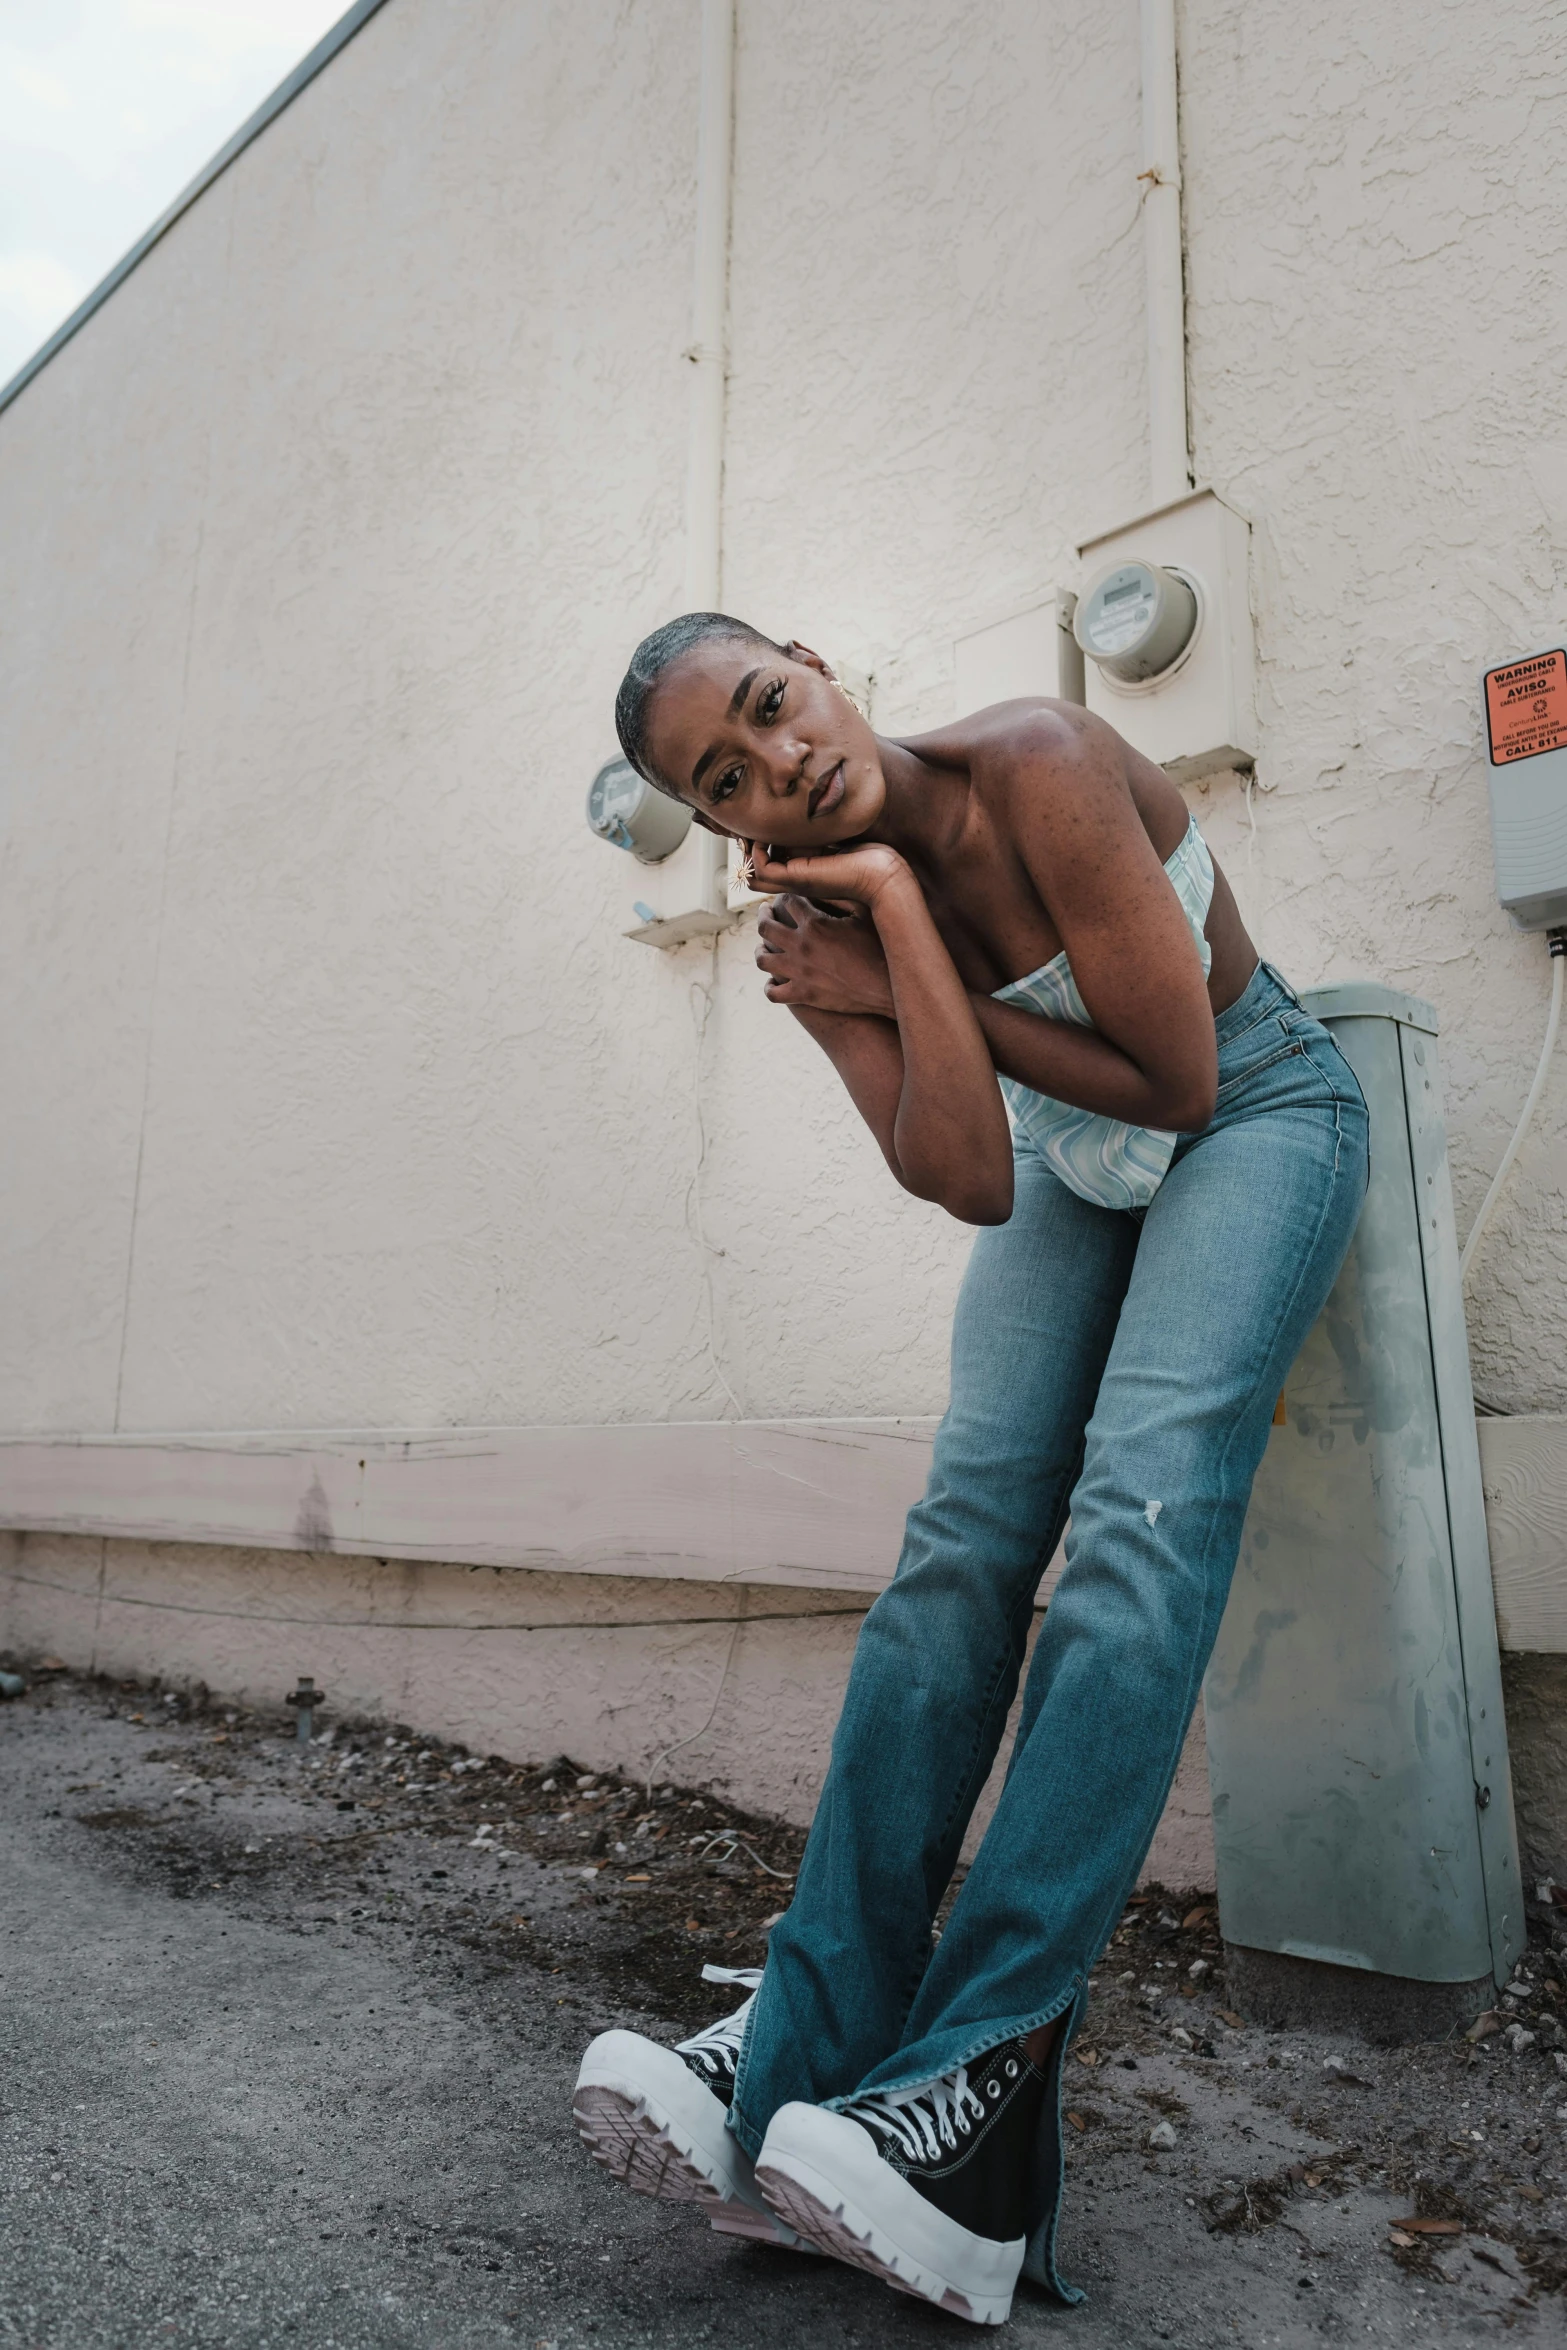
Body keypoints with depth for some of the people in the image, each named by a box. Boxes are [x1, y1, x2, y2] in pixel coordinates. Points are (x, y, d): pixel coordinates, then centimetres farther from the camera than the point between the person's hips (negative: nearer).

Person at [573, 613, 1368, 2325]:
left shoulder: (1035, 766, -25)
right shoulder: (822, 932, -11)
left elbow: (1179, 1080, -23)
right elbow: (969, 1183, -22)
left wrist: (919, 974, -21)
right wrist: (904, 938, -29)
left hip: (1259, 1111, -4)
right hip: (1071, 1160, 4)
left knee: (1143, 1504, -26)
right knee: (966, 1526, -14)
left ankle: (978, 2076, -24)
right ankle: (805, 2050, -14)